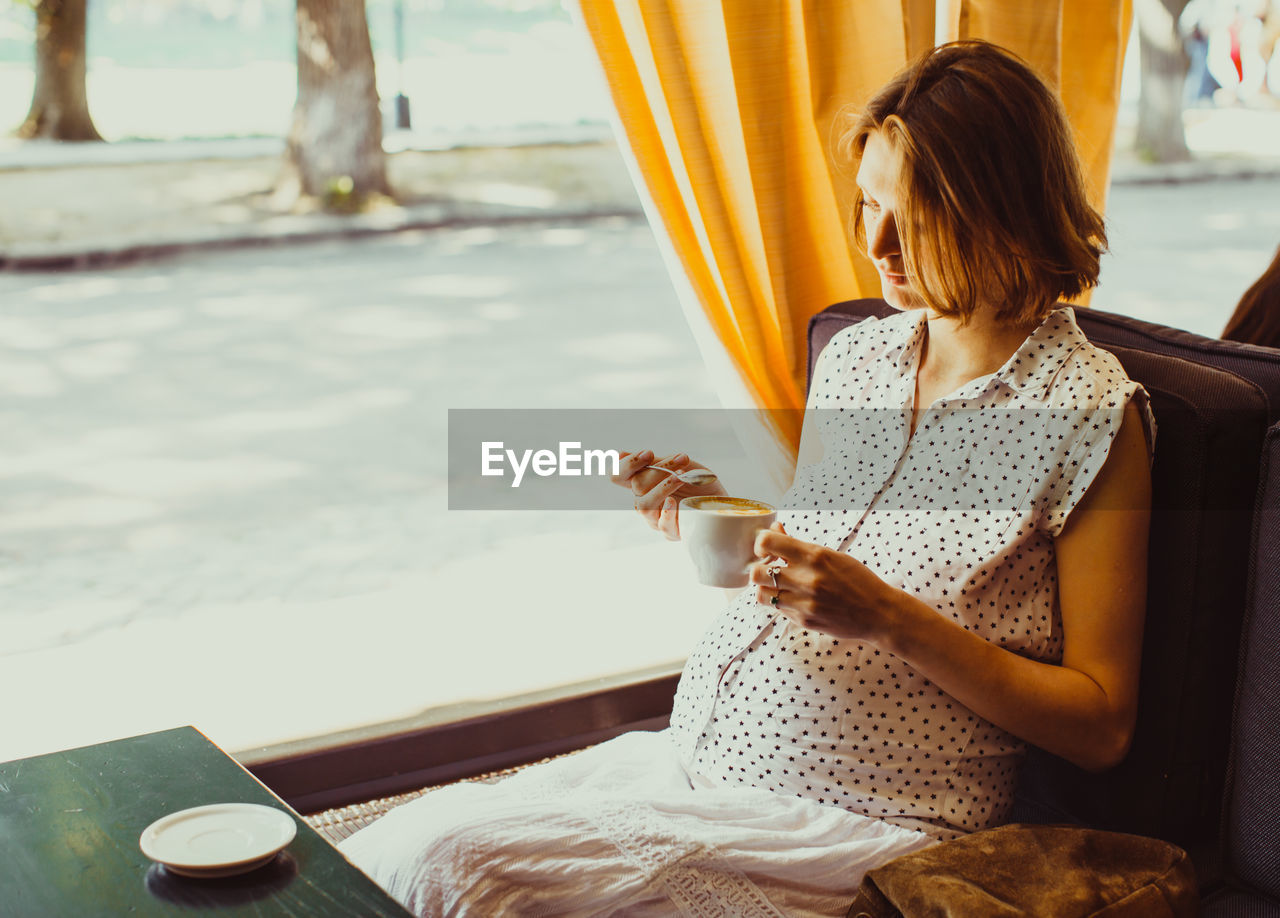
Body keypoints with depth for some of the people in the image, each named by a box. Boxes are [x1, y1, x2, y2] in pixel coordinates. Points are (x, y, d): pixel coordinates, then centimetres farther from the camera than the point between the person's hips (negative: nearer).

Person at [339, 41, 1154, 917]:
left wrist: (890, 617, -19)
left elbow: (1102, 727, -9)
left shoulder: (1090, 413, -8)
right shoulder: (851, 356, 12)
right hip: (686, 755, 6)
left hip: (850, 825, -6)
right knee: (391, 841, -10)